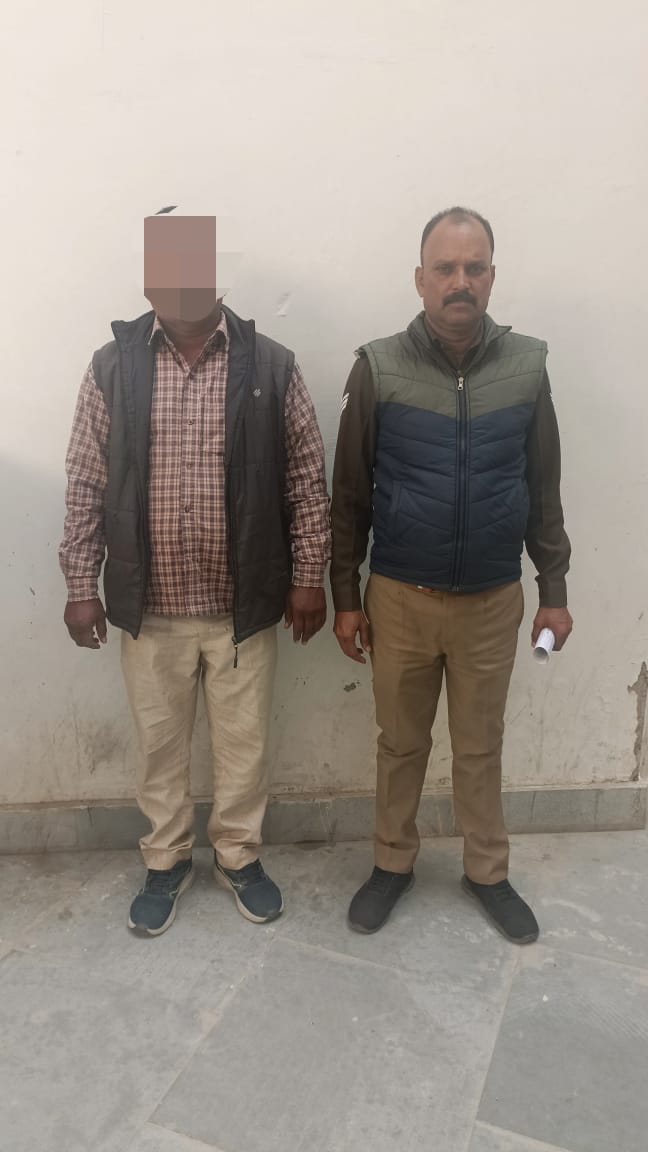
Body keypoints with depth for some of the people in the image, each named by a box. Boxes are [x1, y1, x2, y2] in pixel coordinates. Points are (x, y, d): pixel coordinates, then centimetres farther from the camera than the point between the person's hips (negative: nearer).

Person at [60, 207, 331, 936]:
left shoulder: (271, 366, -5)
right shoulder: (112, 368, -2)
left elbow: (307, 481, -2)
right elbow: (85, 486, 1)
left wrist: (308, 578, -3)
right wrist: (81, 585, 0)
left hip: (245, 605, 0)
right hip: (149, 608, 1)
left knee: (242, 743, 14)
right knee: (158, 743, 16)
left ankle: (239, 857, 38)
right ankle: (166, 862, 39)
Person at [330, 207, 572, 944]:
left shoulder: (526, 367, -3)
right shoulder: (378, 369, -8)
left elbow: (543, 490, 4)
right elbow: (349, 496, -3)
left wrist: (554, 591, 4)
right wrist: (345, 596, -3)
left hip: (492, 600, 1)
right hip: (400, 598, -1)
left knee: (480, 745, 16)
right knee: (400, 742, 15)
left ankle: (487, 872, 37)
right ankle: (393, 863, 37)